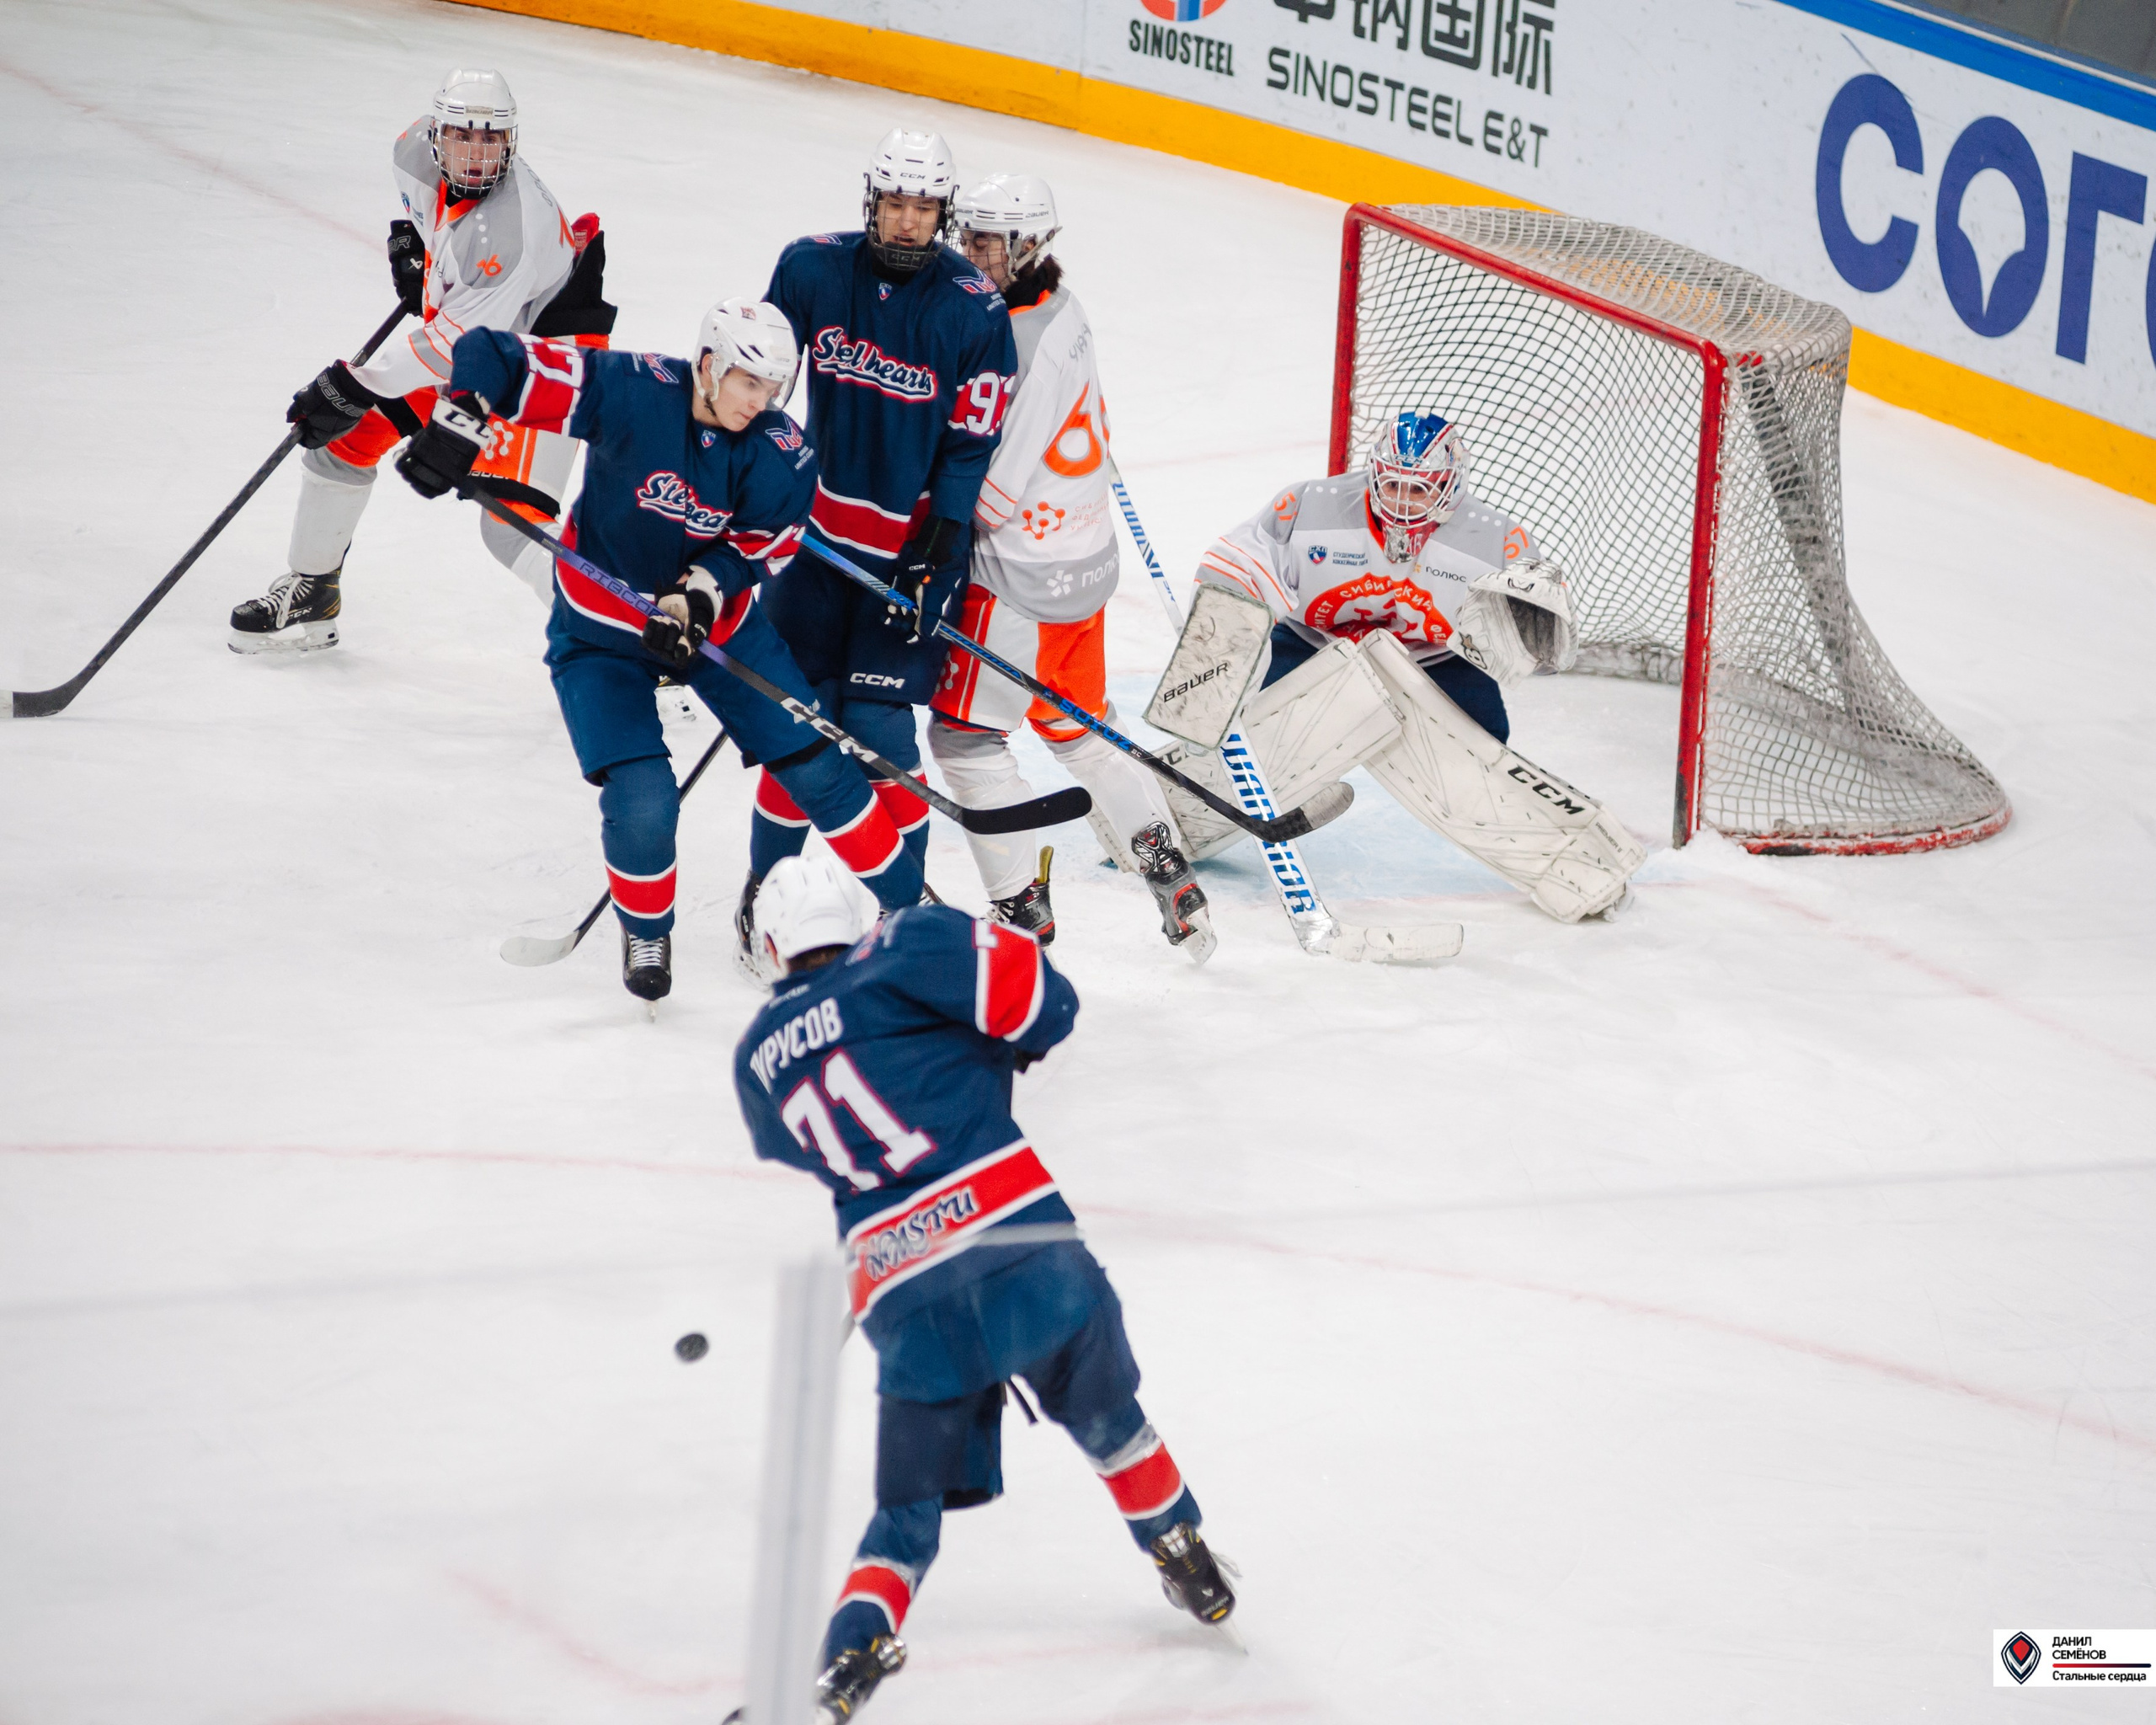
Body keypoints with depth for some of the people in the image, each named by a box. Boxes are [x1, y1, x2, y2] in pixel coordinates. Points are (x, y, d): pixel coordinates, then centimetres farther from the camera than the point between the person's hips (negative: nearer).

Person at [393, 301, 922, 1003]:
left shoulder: (779, 454, -16)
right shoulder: (628, 392, -25)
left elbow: (759, 545, -16)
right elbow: (493, 356, -23)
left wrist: (698, 592, -34)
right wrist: (455, 426, -35)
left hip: (717, 624, 3)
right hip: (602, 629, -3)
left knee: (816, 768, 2)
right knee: (642, 803, -17)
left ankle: (913, 905, 21)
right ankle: (646, 933, 14)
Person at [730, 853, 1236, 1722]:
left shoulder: (757, 1058, 17)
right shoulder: (904, 949, 3)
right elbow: (1034, 993, -6)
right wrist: (1010, 1045, 14)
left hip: (898, 1292, 2)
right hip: (1013, 1237, -2)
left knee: (913, 1502, 13)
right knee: (1102, 1413, 22)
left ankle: (852, 1646, -7)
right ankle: (1191, 1572, 34)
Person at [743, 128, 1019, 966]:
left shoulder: (975, 310, -11)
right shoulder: (812, 268, -4)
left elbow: (971, 446, -8)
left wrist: (936, 559, -14)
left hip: (914, 542, -3)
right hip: (818, 524, 3)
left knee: (876, 725, -8)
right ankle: (767, 889, 22)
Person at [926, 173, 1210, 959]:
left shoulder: (1029, 344, -25)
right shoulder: (1058, 306, 6)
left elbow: (993, 489, -25)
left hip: (1027, 579, -10)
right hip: (1085, 561, 10)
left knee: (964, 730, -1)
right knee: (1077, 729, 20)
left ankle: (1021, 907, 1)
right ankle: (1173, 881, 19)